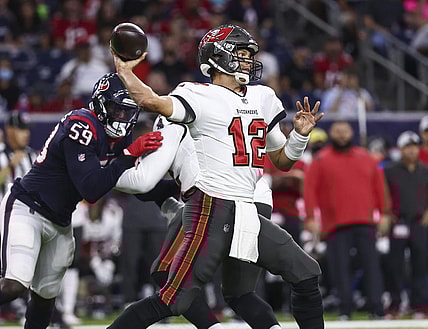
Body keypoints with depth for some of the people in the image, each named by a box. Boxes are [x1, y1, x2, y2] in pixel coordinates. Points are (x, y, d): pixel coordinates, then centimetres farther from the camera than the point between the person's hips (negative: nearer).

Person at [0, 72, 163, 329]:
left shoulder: (120, 138, 4)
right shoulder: (81, 126, -23)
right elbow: (91, 189, -30)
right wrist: (130, 154, -32)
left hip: (59, 221, 9)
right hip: (26, 210, -9)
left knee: (46, 295, 14)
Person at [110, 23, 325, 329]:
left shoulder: (264, 98, 18)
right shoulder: (200, 97, -5)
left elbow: (282, 160, 24)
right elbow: (151, 101, -24)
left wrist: (300, 134, 6)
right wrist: (124, 69, -13)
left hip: (248, 215, 7)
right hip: (212, 211, -7)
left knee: (307, 276, 8)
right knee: (173, 301, -13)